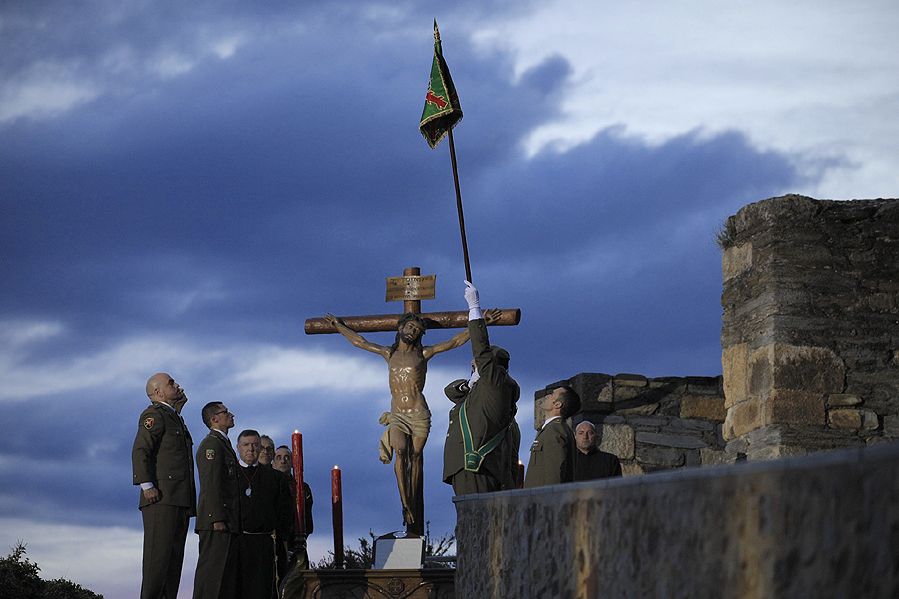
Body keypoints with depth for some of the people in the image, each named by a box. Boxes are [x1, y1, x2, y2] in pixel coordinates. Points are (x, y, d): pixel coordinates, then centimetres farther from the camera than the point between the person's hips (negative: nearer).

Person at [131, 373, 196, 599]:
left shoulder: (174, 417, 27)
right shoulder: (154, 414, -2)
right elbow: (140, 450, -13)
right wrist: (147, 485, -21)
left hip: (180, 500, 9)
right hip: (161, 496, -9)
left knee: (174, 556, 4)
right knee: (158, 554, -15)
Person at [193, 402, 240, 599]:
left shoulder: (222, 444, 24)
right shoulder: (211, 444, -7)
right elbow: (211, 484, -16)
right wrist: (217, 518, -22)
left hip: (227, 522, 10)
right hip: (216, 521, -10)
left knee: (228, 575, 6)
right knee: (212, 568, -14)